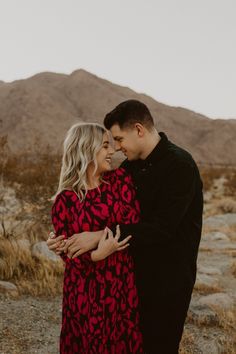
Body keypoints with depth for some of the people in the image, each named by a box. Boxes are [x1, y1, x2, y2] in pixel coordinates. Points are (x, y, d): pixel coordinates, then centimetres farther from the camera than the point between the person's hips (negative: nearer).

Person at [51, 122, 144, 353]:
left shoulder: (119, 179, 1)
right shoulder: (65, 200, -7)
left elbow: (133, 225, -7)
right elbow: (67, 253, -8)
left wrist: (89, 239, -15)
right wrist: (96, 255, -26)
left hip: (123, 285, 3)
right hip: (86, 291, -3)